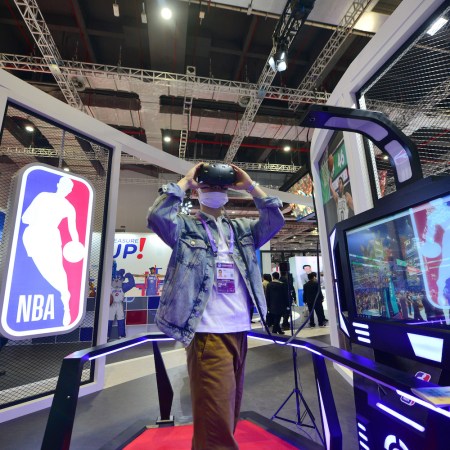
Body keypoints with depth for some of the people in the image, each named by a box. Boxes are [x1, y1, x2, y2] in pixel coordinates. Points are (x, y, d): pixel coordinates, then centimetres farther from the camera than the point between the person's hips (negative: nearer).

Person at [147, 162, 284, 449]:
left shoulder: (242, 228, 15)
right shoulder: (187, 226, 2)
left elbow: (276, 221, 4)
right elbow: (158, 216, -17)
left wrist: (251, 186, 2)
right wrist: (185, 182, -7)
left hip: (240, 330, 6)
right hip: (208, 332, -5)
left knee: (230, 412, 21)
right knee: (216, 419, -2)